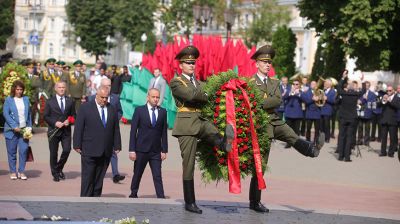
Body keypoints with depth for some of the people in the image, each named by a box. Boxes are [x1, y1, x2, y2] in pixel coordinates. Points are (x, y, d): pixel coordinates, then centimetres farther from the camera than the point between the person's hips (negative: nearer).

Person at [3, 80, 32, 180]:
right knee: (12, 151, 1)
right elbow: (6, 114, -5)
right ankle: (13, 172, 11)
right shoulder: (8, 100, 2)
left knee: (23, 150, -6)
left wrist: (29, 127, 7)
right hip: (12, 130, -2)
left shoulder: (26, 99, 13)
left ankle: (21, 171, 3)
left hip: (24, 129, 2)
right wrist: (14, 127, -13)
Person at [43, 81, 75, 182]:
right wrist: (55, 123, -13)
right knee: (53, 153, 3)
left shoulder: (70, 101, 10)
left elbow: (73, 115, 13)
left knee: (67, 150, -12)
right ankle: (55, 174, 15)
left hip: (66, 131, 1)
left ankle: (59, 168, 11)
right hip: (54, 131, -1)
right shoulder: (50, 102, 3)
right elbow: (45, 116, 1)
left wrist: (69, 121, -8)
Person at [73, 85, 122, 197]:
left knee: (99, 178, 7)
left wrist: (117, 146, 9)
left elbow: (116, 130, 13)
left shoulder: (112, 110, 11)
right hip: (89, 151, -4)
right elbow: (78, 128, -2)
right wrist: (77, 145, -6)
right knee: (87, 178, -4)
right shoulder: (85, 108, -1)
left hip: (106, 152, 4)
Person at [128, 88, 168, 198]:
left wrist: (164, 150, 1)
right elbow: (133, 131, -2)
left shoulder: (163, 112, 6)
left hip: (156, 151, 1)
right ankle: (133, 195, 27)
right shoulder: (139, 110, 0)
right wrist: (132, 150, -8)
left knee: (158, 176, -5)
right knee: (137, 175, 10)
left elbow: (164, 132, 7)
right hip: (141, 150, -1)